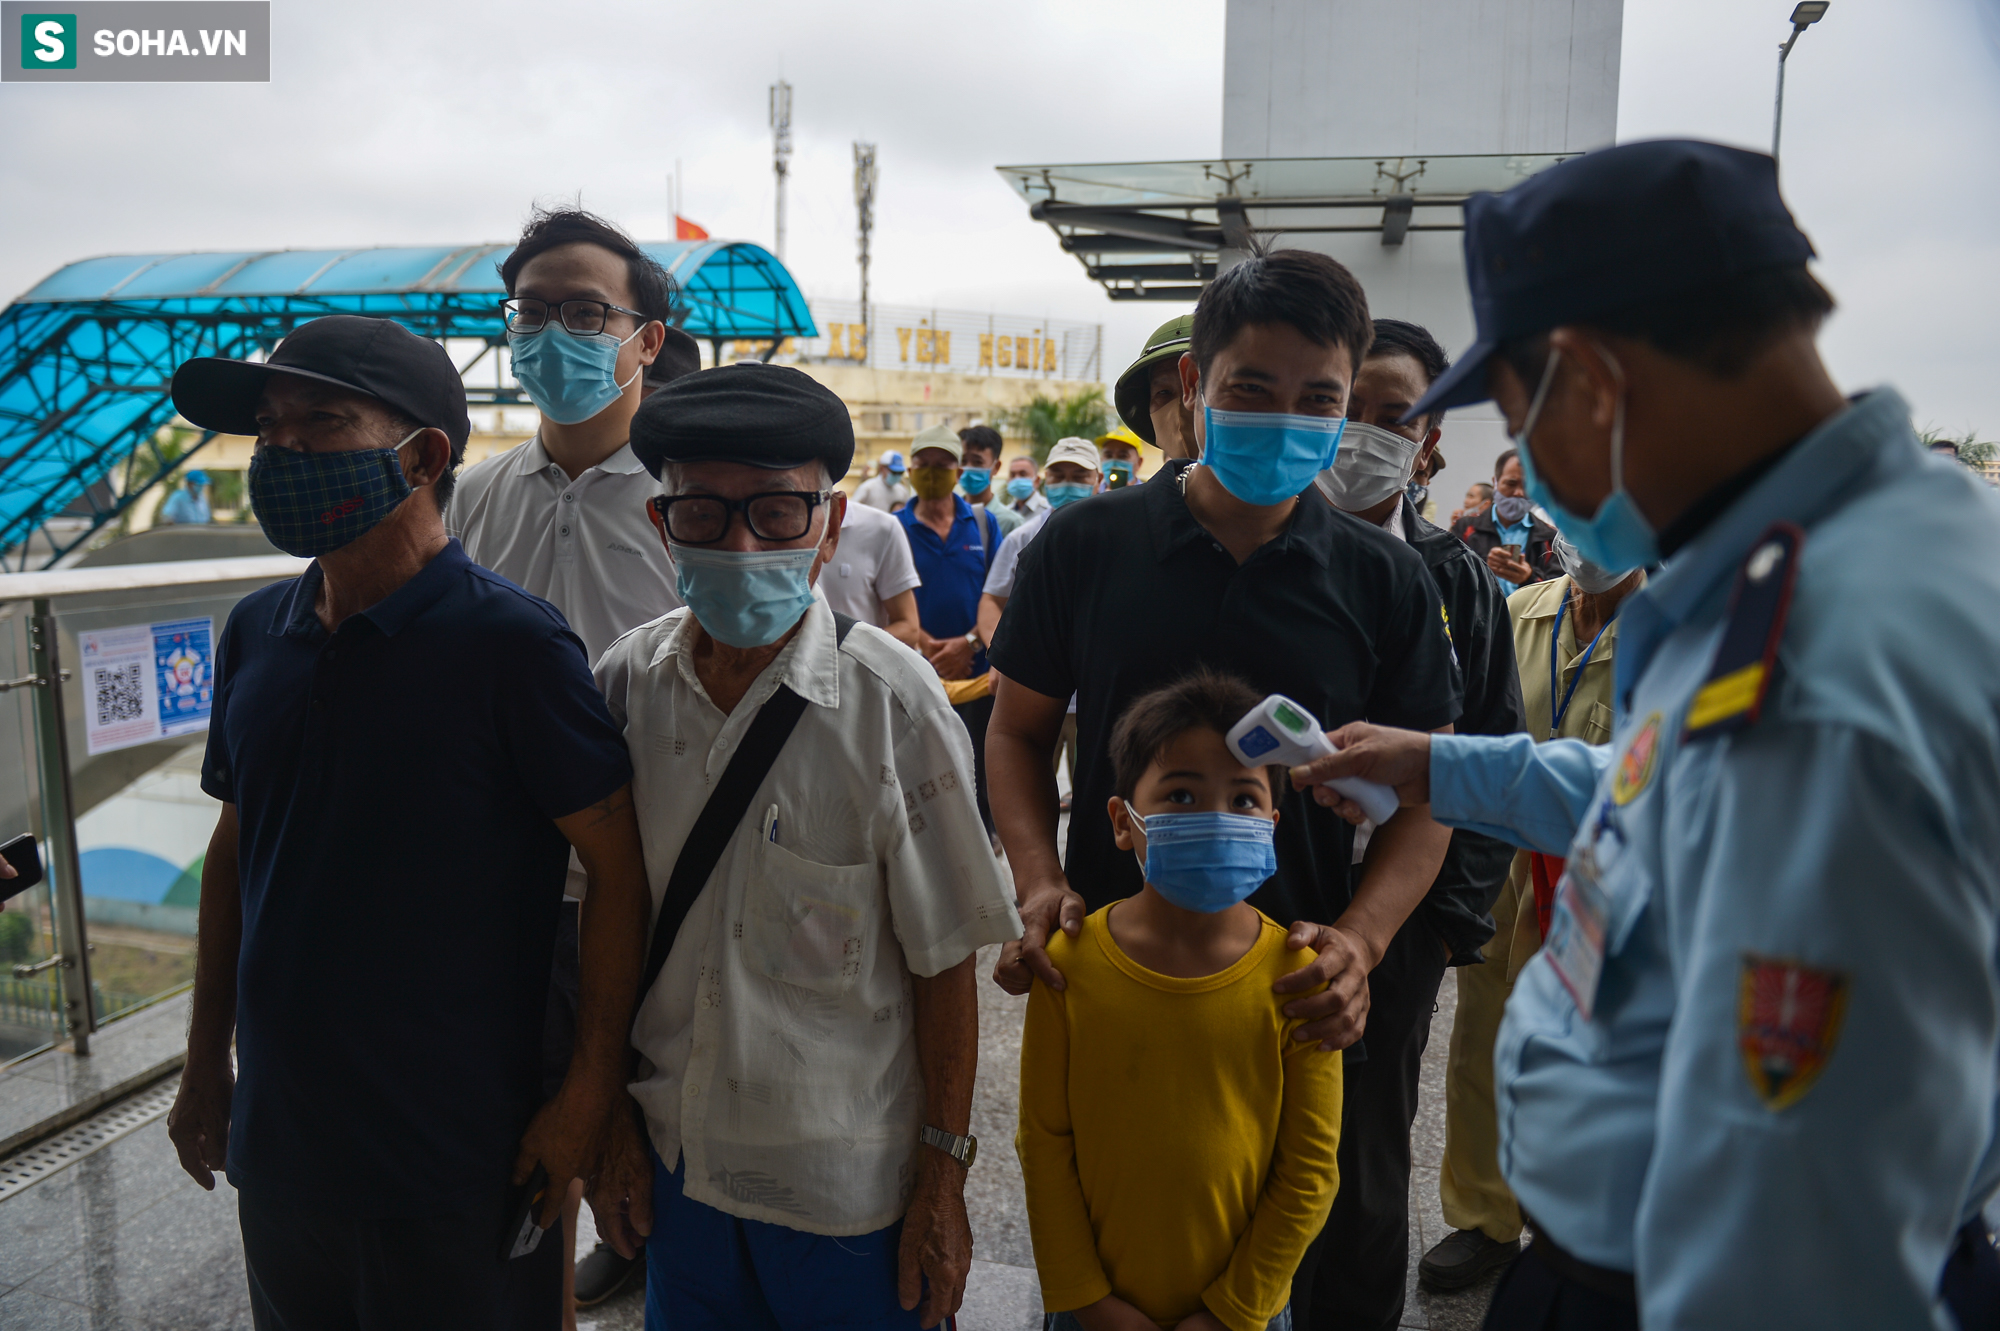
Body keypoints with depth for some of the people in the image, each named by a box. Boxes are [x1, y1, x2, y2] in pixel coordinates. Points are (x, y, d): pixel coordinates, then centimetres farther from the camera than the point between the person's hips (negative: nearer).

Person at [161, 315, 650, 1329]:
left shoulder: (511, 641, -18)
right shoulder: (255, 632, 2)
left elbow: (619, 863, -17)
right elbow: (233, 849, 12)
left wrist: (589, 1095, -16)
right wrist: (206, 1063, 14)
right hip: (276, 1146, 6)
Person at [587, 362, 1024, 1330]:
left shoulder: (890, 702, -16)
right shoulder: (627, 682, -6)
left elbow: (943, 963, -11)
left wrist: (944, 1179, -7)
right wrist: (612, 1124, 7)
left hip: (848, 1184, -3)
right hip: (674, 1160, 3)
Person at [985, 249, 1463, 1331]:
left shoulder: (1384, 582, -2)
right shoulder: (1086, 546, -3)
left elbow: (1422, 794, 0)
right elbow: (1018, 729, 4)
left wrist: (1360, 940, -16)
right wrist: (1039, 884, -11)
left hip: (1308, 999, 1)